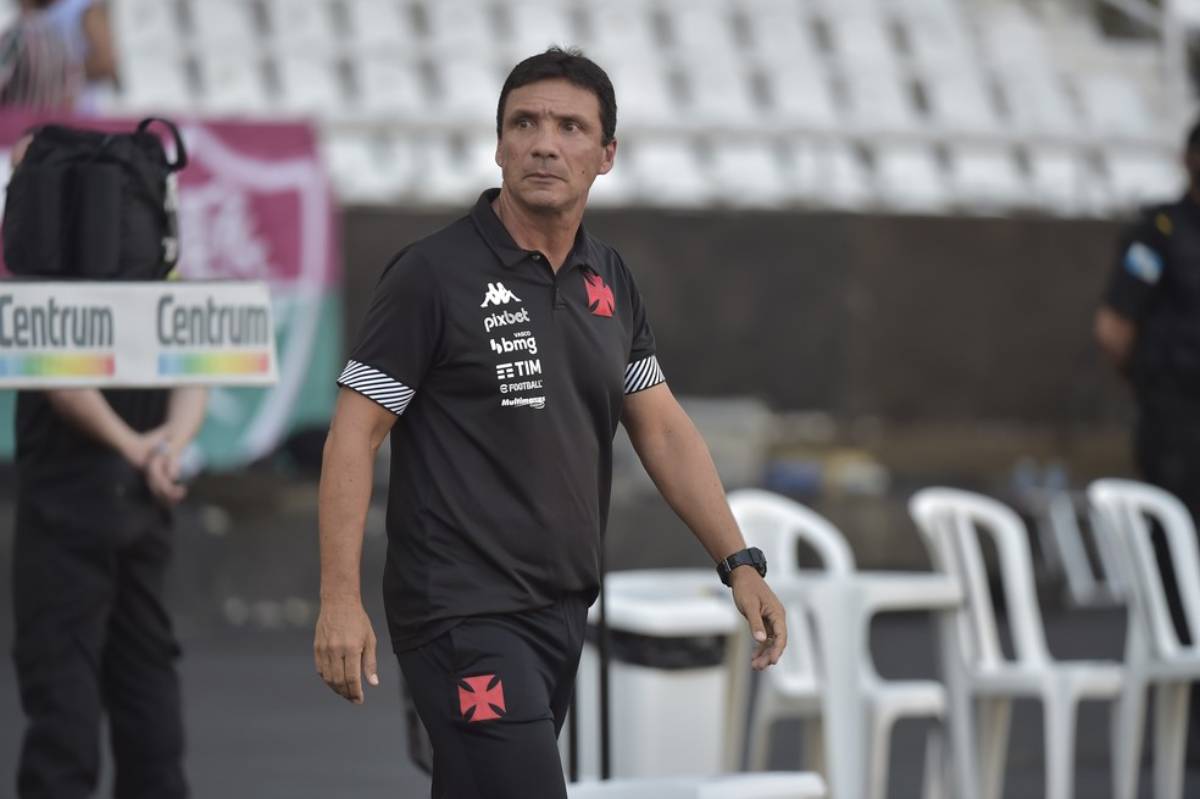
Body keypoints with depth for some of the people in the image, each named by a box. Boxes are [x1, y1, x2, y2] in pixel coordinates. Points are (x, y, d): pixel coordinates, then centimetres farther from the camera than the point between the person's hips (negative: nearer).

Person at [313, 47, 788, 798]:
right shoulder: (433, 275, -10)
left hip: (561, 614, 7)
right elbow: (355, 436, -10)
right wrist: (341, 599, -18)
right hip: (466, 615, -7)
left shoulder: (610, 281, 10)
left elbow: (662, 429, 16)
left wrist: (740, 563, 7)